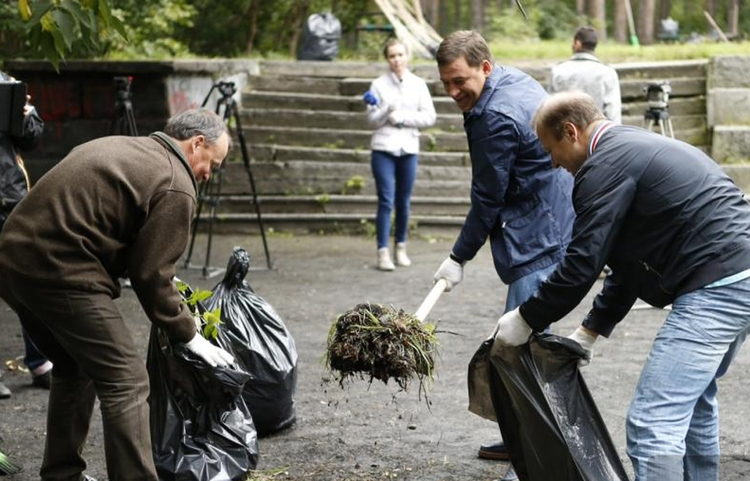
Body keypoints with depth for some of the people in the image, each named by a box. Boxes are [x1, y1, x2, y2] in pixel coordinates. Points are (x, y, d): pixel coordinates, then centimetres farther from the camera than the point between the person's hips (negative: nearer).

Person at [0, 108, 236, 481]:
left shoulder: (117, 146, 22)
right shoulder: (175, 186, -5)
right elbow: (150, 274, -6)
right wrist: (187, 336, 7)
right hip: (59, 272, -10)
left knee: (74, 369, 24)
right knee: (126, 381, -4)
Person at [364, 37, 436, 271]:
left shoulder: (418, 84, 6)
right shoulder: (379, 84, 2)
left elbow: (429, 117, 0)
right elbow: (372, 120, -1)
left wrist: (401, 117, -9)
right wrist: (387, 110, -20)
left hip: (409, 149, 2)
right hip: (384, 148, -2)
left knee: (403, 202, 8)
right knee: (386, 201, -8)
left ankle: (401, 248, 21)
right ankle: (383, 252, -8)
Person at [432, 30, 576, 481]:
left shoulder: (496, 117, -21)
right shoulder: (520, 82, 10)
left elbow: (488, 200, -14)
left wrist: (459, 258, -4)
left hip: (537, 241, -11)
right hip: (556, 228, 11)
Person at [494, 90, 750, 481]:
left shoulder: (606, 164, -9)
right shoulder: (634, 148, 23)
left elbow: (581, 263, -11)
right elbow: (631, 259, 26)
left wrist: (526, 320, 1)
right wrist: (591, 329, 26)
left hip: (716, 284, -11)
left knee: (653, 421, -11)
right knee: (693, 401, 26)